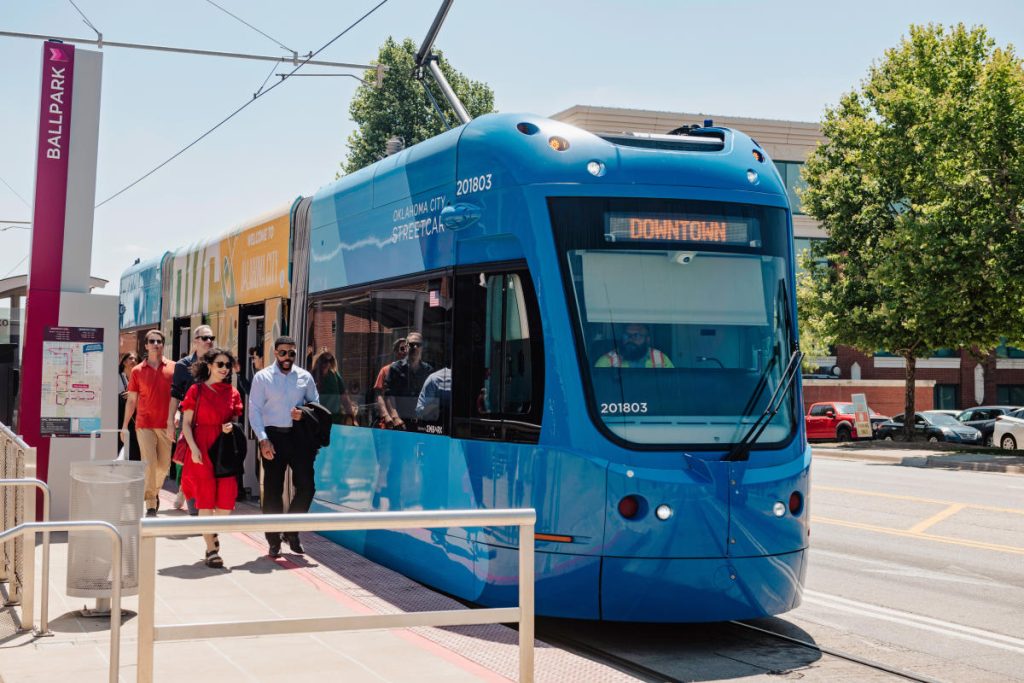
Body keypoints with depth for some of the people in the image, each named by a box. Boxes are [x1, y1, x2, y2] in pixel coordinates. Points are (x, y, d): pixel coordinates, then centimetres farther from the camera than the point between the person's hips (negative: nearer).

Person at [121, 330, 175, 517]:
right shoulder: (138, 371, 5)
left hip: (166, 424, 1)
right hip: (144, 424, -1)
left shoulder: (173, 368, 3)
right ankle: (151, 505, -6)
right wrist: (125, 425, 7)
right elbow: (131, 400, 9)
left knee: (164, 465, 9)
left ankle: (154, 492, 35)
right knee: (149, 464, -7)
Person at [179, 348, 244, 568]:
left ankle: (212, 532, 27)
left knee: (227, 501, -3)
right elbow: (187, 423, -1)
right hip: (202, 449, -3)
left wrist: (231, 426, -6)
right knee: (205, 499, -1)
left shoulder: (232, 392, 10)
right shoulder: (196, 390, 1)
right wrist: (194, 449, -12)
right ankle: (212, 550, 7)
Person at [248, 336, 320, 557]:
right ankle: (274, 542, 10)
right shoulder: (262, 377, 1)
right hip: (273, 437, -2)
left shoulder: (305, 377, 8)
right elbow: (254, 410, -2)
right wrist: (263, 440, -11)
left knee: (306, 486, -3)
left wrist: (304, 413, -7)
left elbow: (316, 403, 16)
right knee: (273, 490, 2)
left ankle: (292, 531, 17)